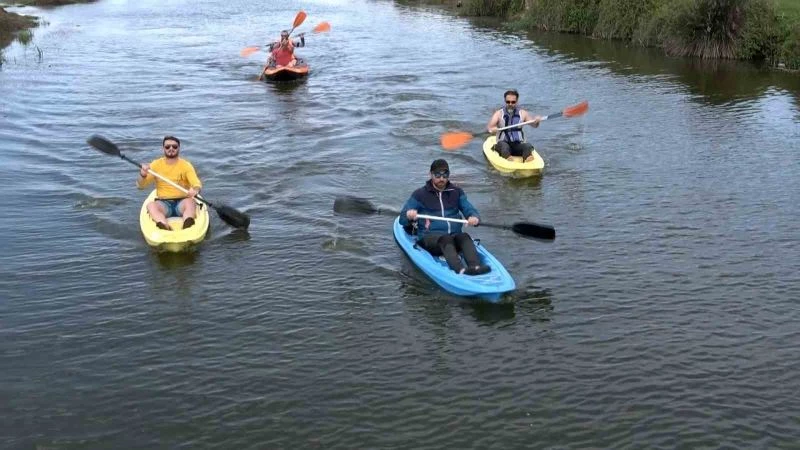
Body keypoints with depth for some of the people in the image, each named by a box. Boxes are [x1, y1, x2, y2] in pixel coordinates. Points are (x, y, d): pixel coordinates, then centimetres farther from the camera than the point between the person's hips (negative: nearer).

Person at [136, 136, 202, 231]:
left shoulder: (186, 165, 4)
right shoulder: (156, 164, 8)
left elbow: (197, 184, -10)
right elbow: (140, 185, 4)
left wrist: (195, 190, -35)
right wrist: (142, 175, -20)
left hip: (182, 202, -1)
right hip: (163, 204, 1)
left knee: (190, 201, -33)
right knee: (151, 205, -30)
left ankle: (187, 228, -62)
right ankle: (166, 227, -57)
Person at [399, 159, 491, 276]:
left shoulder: (456, 192, 19)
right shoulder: (419, 194, 9)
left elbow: (470, 210, 11)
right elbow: (402, 219, 6)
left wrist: (474, 218, -14)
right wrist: (409, 216, -20)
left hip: (454, 235, 3)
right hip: (429, 237, -3)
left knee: (464, 237, -31)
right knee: (446, 239, -36)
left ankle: (476, 266, -55)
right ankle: (460, 270, -61)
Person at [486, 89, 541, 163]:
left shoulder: (522, 113, 10)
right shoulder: (499, 114, 6)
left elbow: (534, 125, 3)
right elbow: (489, 126, -7)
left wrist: (536, 121, -21)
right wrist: (492, 129, -31)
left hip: (518, 145, 1)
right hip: (503, 143, -1)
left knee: (528, 146, -29)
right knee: (504, 146, -34)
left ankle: (527, 158, -57)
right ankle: (508, 157, -61)